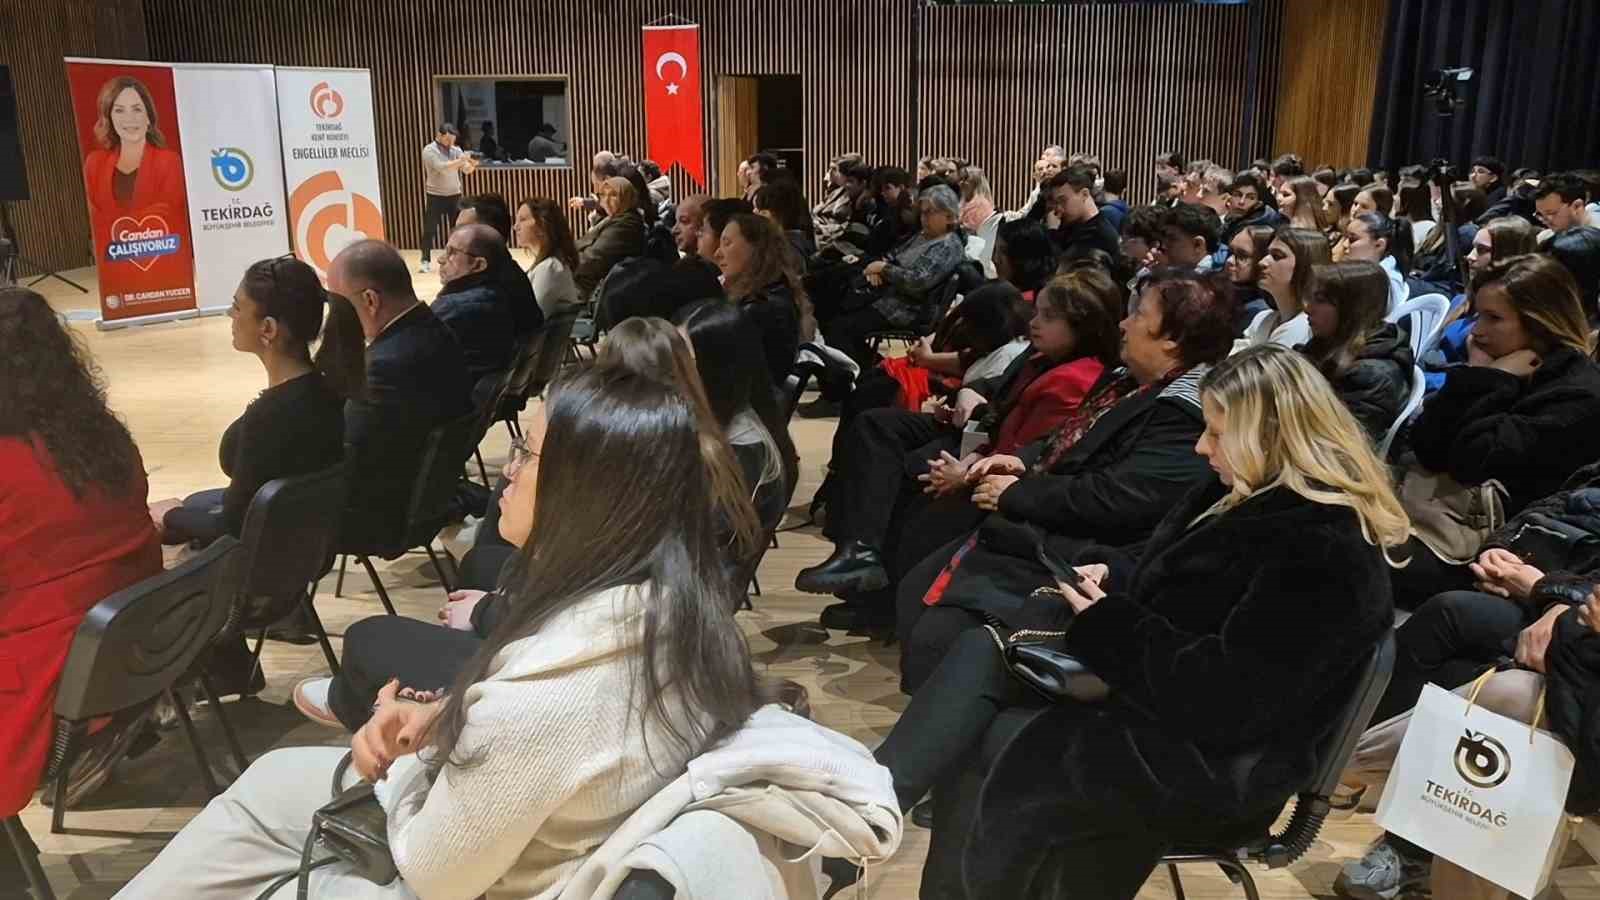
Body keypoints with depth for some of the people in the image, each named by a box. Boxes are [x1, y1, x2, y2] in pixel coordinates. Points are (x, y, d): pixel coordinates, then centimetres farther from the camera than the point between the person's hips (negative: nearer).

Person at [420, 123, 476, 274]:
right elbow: (441, 167, -26)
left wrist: (472, 165, -28)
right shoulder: (429, 150, -11)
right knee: (430, 230, -1)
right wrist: (460, 160, -33)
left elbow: (466, 170, -6)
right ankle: (426, 261, 6)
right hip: (435, 196, -4)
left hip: (455, 195, 4)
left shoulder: (456, 150, 4)